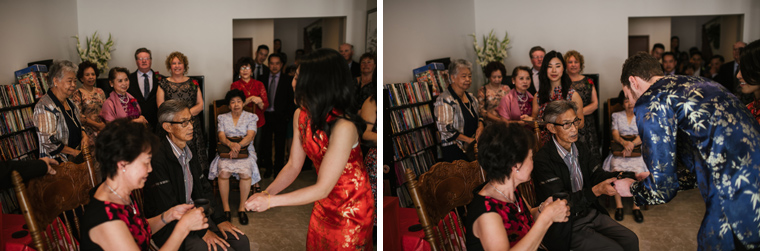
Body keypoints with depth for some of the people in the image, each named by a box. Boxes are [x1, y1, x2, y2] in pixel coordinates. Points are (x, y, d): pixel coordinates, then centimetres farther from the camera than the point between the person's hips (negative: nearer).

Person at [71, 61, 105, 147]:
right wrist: (97, 125, -9)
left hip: (102, 129, 5)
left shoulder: (100, 92, 17)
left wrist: (104, 124, -1)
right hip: (87, 130, -5)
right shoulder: (78, 94, 1)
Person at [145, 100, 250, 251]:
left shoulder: (188, 153, 9)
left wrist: (219, 219, 1)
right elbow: (168, 208, -20)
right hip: (169, 226, -8)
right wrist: (202, 232, -20)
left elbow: (204, 189, 15)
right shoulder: (157, 159, -19)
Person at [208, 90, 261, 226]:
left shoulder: (251, 117, 11)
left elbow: (250, 136, -3)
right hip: (226, 151, 1)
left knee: (246, 173, -32)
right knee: (223, 172, -31)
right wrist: (231, 144, -19)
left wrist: (239, 145, -21)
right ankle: (226, 207, -19)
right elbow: (221, 136, 3)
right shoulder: (222, 118, 16)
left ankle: (242, 207, -18)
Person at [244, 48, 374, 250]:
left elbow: (323, 189, -29)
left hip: (351, 207, -7)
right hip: (323, 203, 7)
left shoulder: (343, 127, -33)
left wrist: (271, 201, -28)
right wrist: (266, 193, -15)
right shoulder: (301, 115, -8)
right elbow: (293, 166, 0)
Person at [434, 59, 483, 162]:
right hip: (455, 151, -7)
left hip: (473, 148, 7)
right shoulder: (445, 100, -14)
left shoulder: (470, 97, 11)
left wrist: (480, 126, -1)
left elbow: (479, 115, 24)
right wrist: (469, 140, -16)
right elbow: (444, 128, -20)